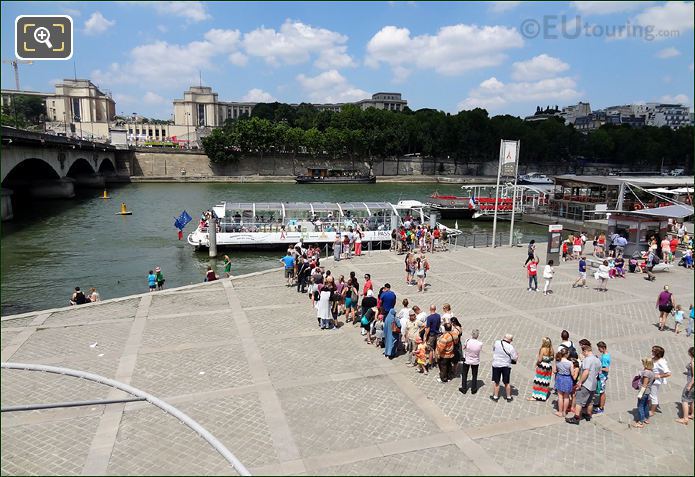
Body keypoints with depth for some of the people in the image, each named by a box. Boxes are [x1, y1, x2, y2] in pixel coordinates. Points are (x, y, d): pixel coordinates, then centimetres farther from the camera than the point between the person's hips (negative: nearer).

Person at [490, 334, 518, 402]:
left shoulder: (497, 343, -13)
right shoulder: (510, 348, -18)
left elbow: (493, 349, 9)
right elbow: (515, 358, -9)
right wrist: (517, 355, 13)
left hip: (496, 365, 1)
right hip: (506, 366, -1)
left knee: (496, 382, 14)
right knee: (507, 383, 17)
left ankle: (495, 397, 24)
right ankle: (509, 397, 30)